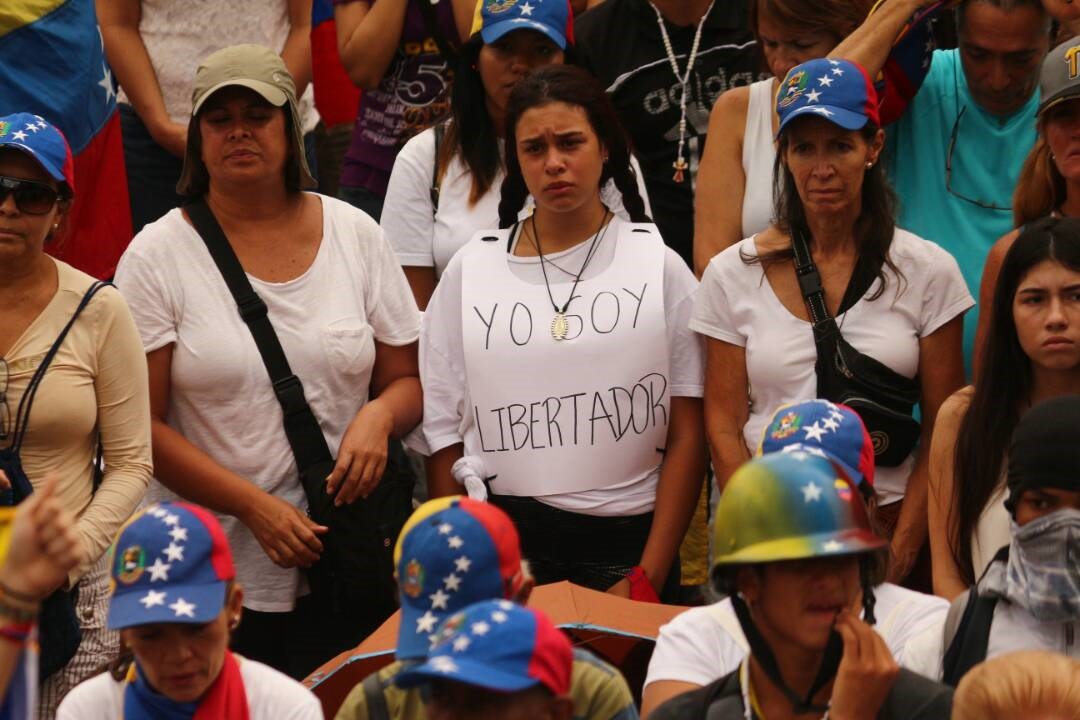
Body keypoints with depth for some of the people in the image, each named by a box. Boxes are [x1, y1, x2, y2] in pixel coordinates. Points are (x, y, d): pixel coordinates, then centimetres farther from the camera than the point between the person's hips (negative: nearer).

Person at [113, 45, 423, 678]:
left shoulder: (354, 234, 5)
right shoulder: (158, 256, -2)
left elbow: (409, 379, 12)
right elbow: (142, 425, -5)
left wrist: (379, 416, -12)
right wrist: (255, 507, -15)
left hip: (350, 557, 2)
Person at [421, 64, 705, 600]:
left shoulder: (659, 267, 2)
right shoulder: (470, 271, 7)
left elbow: (686, 434, -1)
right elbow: (444, 433, 8)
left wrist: (648, 577, -8)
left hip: (623, 544, -1)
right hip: (500, 545, 1)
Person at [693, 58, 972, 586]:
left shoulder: (926, 271, 5)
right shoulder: (734, 275, 6)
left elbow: (943, 429, 5)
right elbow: (724, 426, 6)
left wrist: (900, 553, -5)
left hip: (886, 527, 0)